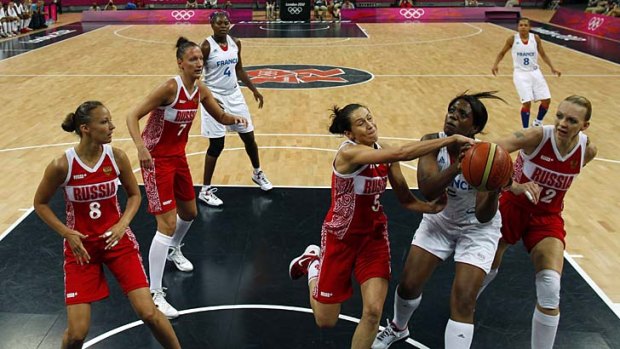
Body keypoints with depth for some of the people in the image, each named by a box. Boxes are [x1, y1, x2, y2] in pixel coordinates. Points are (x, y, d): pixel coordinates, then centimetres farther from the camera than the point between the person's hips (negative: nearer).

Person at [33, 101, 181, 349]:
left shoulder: (116, 157, -10)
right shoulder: (62, 165, -16)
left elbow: (134, 194, 5)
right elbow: (40, 203, -1)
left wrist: (123, 224, -12)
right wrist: (67, 233, -12)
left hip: (117, 240, 1)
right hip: (81, 245, -1)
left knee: (148, 313, -6)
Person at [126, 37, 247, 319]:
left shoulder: (201, 90, -1)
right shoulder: (171, 87, -22)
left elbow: (221, 117, 11)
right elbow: (133, 117, -24)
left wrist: (235, 119, -12)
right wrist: (141, 147, -40)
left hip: (178, 156, 8)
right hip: (156, 160, -8)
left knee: (190, 213, 22)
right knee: (167, 223, -13)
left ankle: (174, 250, 55)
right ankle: (155, 293, -4)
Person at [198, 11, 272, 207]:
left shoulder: (235, 43, 3)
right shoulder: (207, 46, -15)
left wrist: (254, 90, 15)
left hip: (234, 95, 6)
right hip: (214, 97, -6)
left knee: (249, 137, 13)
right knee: (217, 145, -4)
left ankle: (257, 173, 38)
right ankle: (205, 190, 9)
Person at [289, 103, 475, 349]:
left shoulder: (384, 152, -5)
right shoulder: (349, 152, -28)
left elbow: (405, 199, -4)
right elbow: (401, 154, -41)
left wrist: (431, 207, -24)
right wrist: (450, 139, -41)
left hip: (374, 235, 5)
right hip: (340, 237, -5)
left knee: (373, 311, -10)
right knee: (326, 321, 10)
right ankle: (313, 262, 38)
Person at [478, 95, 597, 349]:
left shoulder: (587, 150, -12)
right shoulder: (538, 136, -25)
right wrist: (514, 185, -58)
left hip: (548, 217, 2)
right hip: (514, 206, -2)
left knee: (550, 290, -14)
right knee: (487, 269, 13)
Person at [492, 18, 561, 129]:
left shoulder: (535, 38, -1)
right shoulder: (512, 39, -6)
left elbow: (543, 55, 11)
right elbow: (502, 53, 7)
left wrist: (552, 67, 3)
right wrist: (495, 65, -9)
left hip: (535, 72, 3)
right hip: (521, 74, -3)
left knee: (546, 100, 0)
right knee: (527, 103, -14)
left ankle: (538, 122, 27)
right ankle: (526, 130, 3)